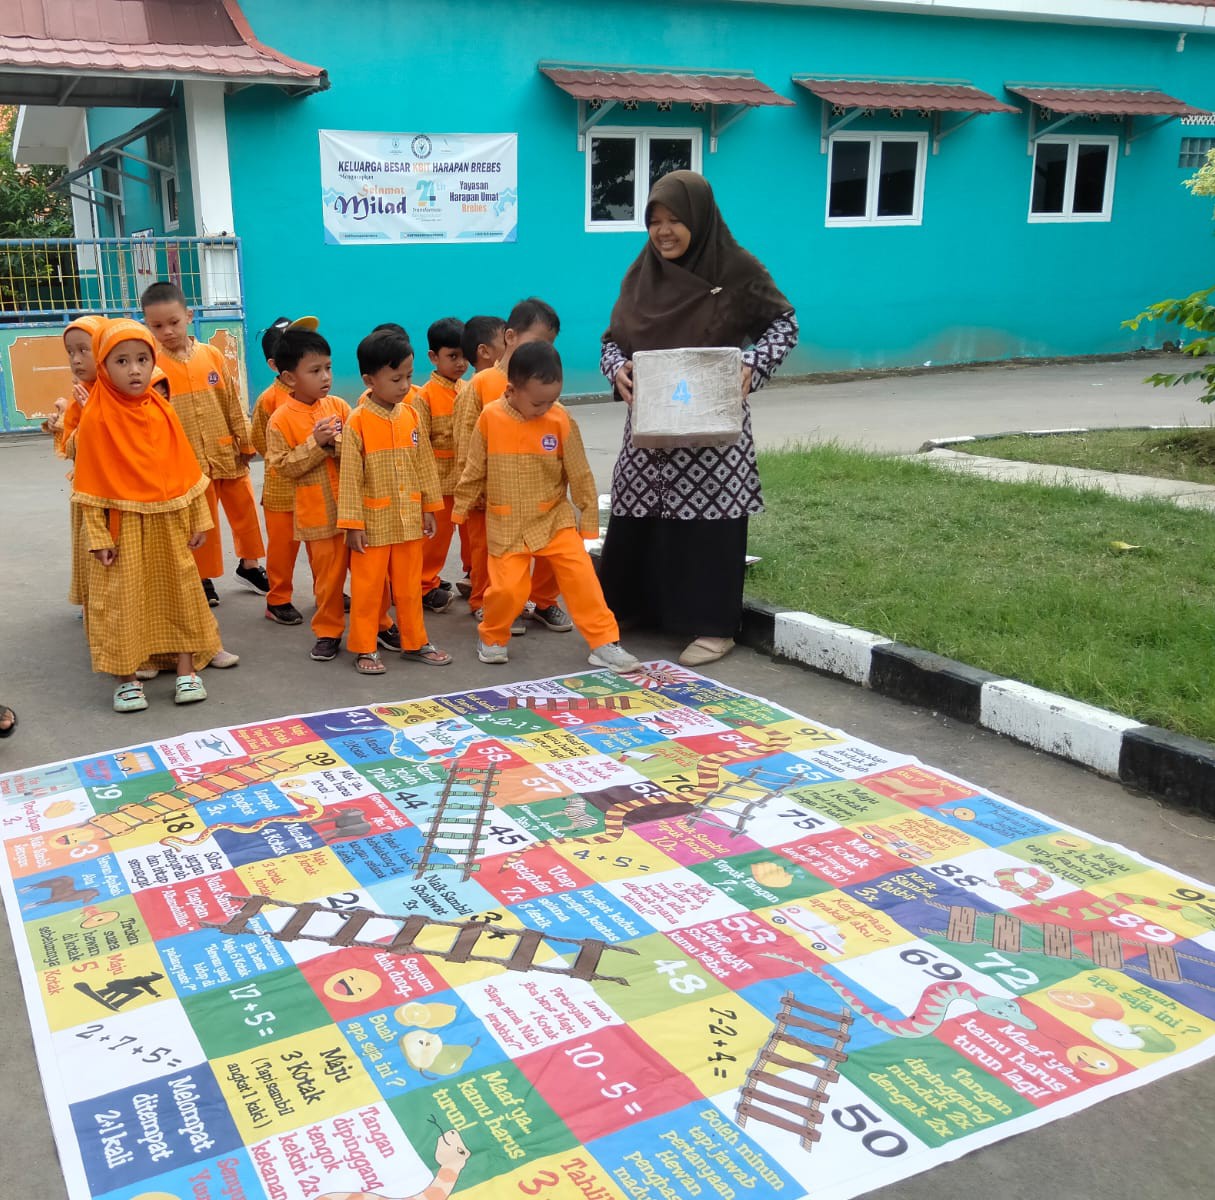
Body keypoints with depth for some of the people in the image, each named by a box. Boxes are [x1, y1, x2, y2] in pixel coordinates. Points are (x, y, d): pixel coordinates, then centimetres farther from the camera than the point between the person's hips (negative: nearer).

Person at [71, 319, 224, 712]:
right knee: (122, 599, 3)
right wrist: (98, 536, -11)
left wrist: (199, 518, 7)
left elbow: (185, 468, 6)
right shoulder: (96, 418, -10)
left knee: (179, 592, 10)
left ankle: (186, 671, 21)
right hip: (123, 525, -4)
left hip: (168, 522, 4)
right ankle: (127, 678, 15)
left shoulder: (162, 411, 2)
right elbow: (90, 483, -9)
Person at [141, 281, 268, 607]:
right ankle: (204, 578, 22)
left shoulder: (212, 356, -1)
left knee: (244, 509, 14)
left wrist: (244, 443, 6)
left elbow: (233, 404, 5)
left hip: (227, 452, 3)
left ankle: (250, 565, 32)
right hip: (188, 460, -3)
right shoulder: (152, 365, -8)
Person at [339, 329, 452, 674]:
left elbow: (425, 464, 9)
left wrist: (430, 507, 9)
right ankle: (364, 648, 17)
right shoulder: (358, 421, -13)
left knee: (410, 584, 15)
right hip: (374, 521, -4)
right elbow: (350, 476, -12)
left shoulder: (411, 415, 1)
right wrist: (352, 523, -13)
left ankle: (415, 642, 26)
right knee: (368, 587, 6)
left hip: (409, 519, 4)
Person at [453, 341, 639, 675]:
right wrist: (460, 509, 10)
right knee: (507, 588, -9)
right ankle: (491, 638, 20)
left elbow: (579, 474, -1)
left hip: (555, 519, 1)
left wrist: (588, 518, 3)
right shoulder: (490, 419, -11)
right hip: (507, 526, -1)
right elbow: (474, 470, 2)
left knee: (582, 576, -8)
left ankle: (605, 644, 3)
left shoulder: (561, 420, -10)